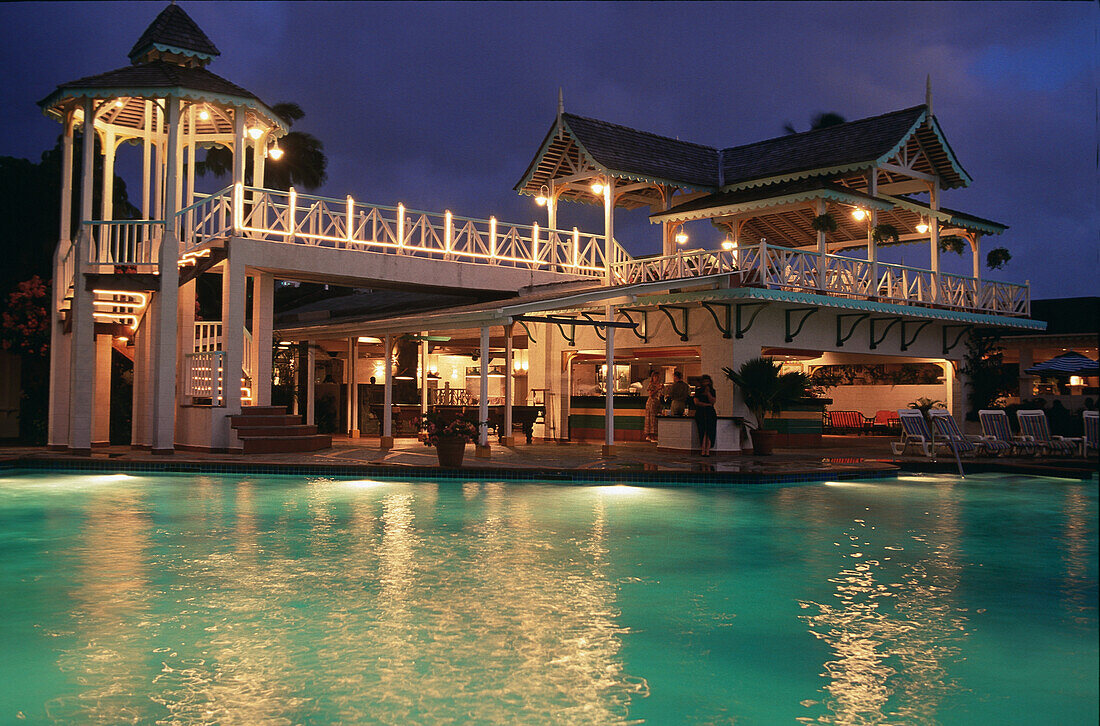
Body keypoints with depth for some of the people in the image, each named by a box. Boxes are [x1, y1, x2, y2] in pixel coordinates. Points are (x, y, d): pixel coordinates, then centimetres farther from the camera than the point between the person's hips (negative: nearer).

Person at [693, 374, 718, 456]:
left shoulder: (712, 391, 13)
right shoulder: (698, 391, 8)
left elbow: (713, 401, 0)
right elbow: (696, 402, -2)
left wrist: (708, 392, -6)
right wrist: (707, 404, -6)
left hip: (710, 413, 1)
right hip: (700, 413, -1)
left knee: (709, 432, -11)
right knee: (703, 432, -13)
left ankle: (707, 451, -15)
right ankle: (703, 450, -16)